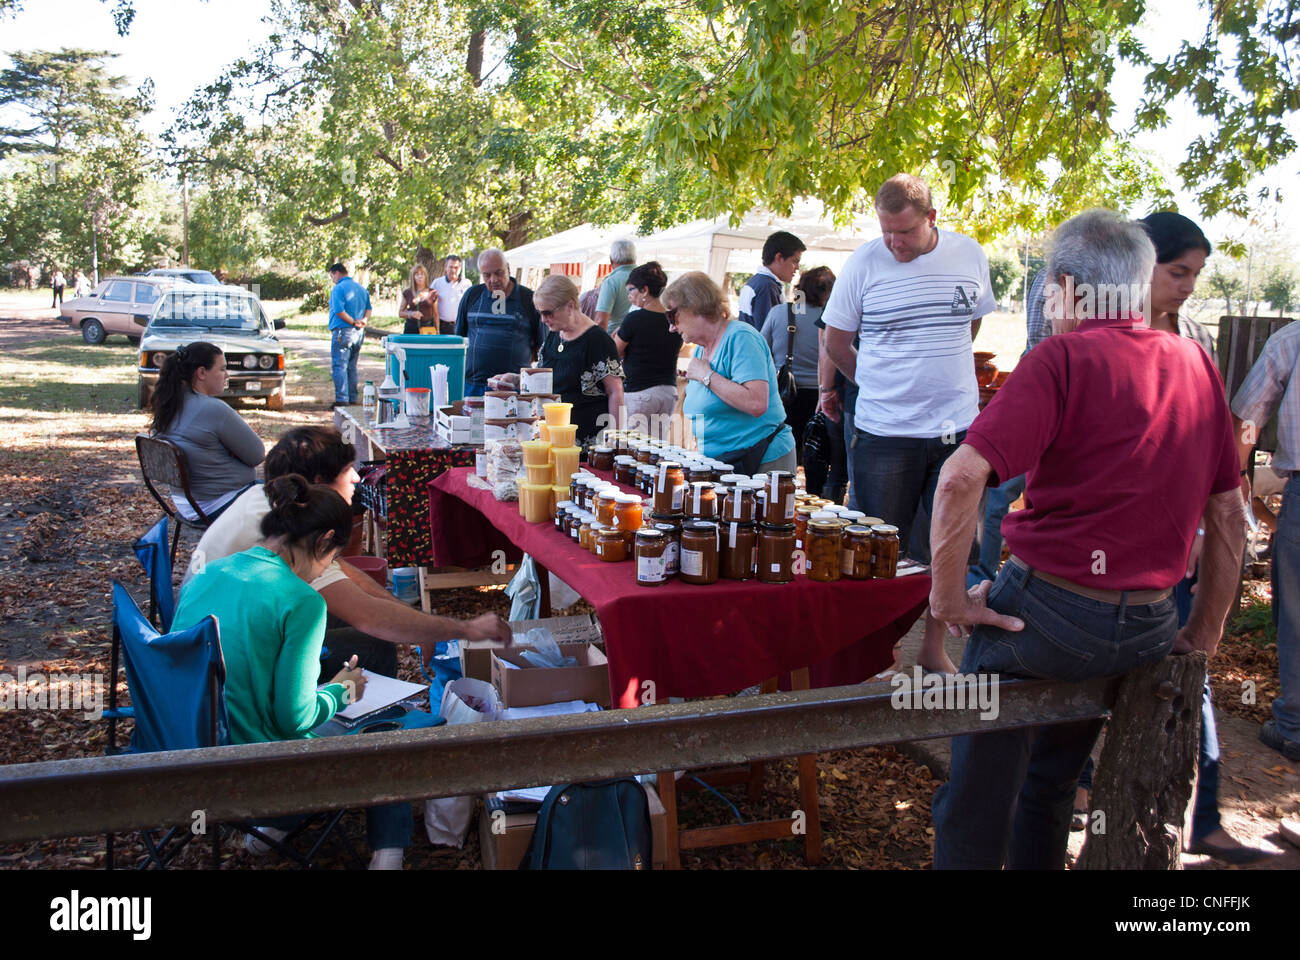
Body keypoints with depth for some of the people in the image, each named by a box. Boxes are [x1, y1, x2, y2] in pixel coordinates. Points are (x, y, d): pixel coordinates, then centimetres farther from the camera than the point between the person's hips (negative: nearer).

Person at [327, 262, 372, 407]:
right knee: (351, 367, 15)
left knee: (339, 366, -6)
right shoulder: (361, 288, 16)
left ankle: (342, 400, -12)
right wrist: (364, 320, -3)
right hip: (359, 333, 8)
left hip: (343, 331, -8)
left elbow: (339, 311, -19)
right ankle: (352, 398, 17)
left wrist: (353, 322, -11)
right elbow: (368, 308, 14)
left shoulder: (338, 288, -10)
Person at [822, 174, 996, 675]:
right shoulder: (864, 262, -5)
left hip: (958, 428, 3)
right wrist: (880, 384, 7)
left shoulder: (969, 255, 2)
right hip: (884, 432, -2)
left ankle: (934, 648, 25)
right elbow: (836, 342, 3)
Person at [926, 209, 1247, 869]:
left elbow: (960, 478, -24)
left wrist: (948, 596, -13)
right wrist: (1205, 634, 19)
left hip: (1047, 613, -6)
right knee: (1050, 785, 26)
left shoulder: (1064, 358, -12)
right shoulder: (1195, 364, 6)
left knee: (976, 805, 9)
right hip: (1149, 630, 6)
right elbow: (1228, 511, 11)